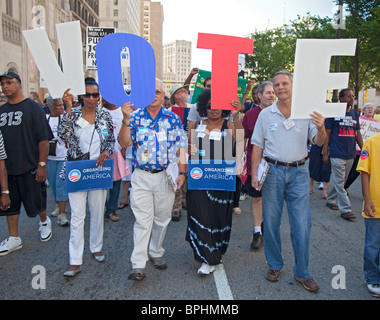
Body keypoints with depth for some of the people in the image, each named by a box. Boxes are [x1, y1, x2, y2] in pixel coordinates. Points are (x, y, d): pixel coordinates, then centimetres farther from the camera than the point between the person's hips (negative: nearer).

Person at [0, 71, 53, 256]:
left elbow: (44, 138, -9)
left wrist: (42, 165, -15)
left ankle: (44, 222, 37)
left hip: (29, 168, -5)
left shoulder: (32, 107, -5)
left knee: (36, 202, 7)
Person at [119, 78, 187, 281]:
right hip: (141, 176, -1)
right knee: (142, 220, -3)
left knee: (162, 218, 12)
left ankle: (156, 252, 32)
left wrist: (182, 173, -3)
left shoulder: (173, 119, 4)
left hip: (166, 176, 1)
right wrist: (126, 120, -19)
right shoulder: (135, 117, 2)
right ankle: (138, 265, 2)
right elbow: (124, 143, -7)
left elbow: (181, 149, 4)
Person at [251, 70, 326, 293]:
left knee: (302, 224, 1)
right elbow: (257, 146, 5)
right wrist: (254, 174, -2)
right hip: (273, 171, 1)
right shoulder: (266, 114, 4)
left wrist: (321, 128, -25)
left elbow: (319, 142, -3)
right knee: (271, 222, 8)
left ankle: (302, 273, 18)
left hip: (298, 172, 0)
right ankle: (275, 266, 27)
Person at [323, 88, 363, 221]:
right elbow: (327, 134, -4)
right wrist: (325, 153, -8)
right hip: (337, 154, -6)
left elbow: (357, 133, 17)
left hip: (350, 155, 6)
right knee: (339, 183, -4)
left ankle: (330, 200, 30)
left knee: (341, 181, 14)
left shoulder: (355, 114, 12)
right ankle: (345, 210, 0)